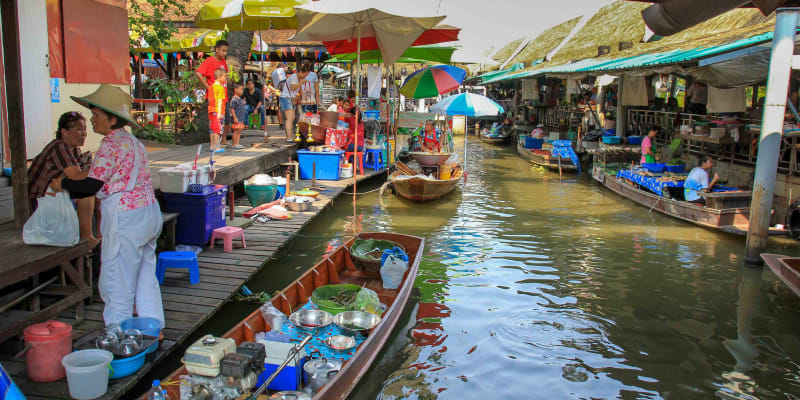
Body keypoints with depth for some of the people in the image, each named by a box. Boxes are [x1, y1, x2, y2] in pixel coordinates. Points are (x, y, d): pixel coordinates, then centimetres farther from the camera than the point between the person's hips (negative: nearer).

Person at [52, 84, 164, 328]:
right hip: (149, 212, 9)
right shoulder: (132, 141, 14)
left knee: (116, 284, 2)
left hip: (125, 219, -9)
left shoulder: (111, 144, -14)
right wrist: (68, 194, 21)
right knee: (146, 279, 17)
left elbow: (92, 185, -16)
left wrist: (63, 184, 2)